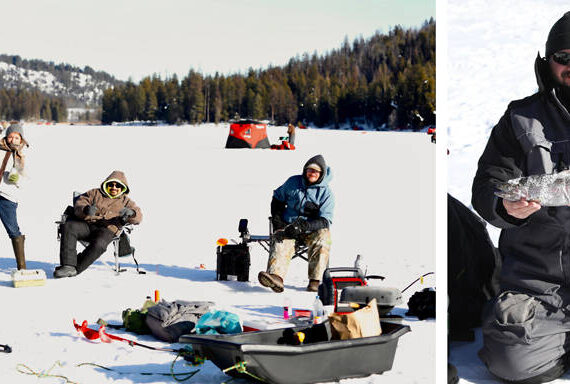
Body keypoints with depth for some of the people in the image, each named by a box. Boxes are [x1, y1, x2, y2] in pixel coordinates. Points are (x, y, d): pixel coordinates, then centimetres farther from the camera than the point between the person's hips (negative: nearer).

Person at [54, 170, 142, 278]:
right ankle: (68, 266, -37)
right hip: (87, 224, 2)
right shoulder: (95, 193, 23)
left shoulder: (125, 201, 22)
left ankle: (76, 268, -26)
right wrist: (86, 210, -15)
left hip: (107, 229, -2)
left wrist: (131, 213, -17)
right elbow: (79, 205, 11)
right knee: (68, 227, -30)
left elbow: (138, 217, 9)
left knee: (99, 245, -38)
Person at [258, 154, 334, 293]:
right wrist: (277, 221, 5)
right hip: (288, 225, 1)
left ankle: (315, 281, -34)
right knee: (281, 241, -31)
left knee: (322, 238, -34)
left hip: (311, 230, -1)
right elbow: (277, 199, 20)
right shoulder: (293, 182, 5)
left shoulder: (326, 193, -3)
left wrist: (303, 226, -29)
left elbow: (324, 221, -12)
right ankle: (276, 276, -55)